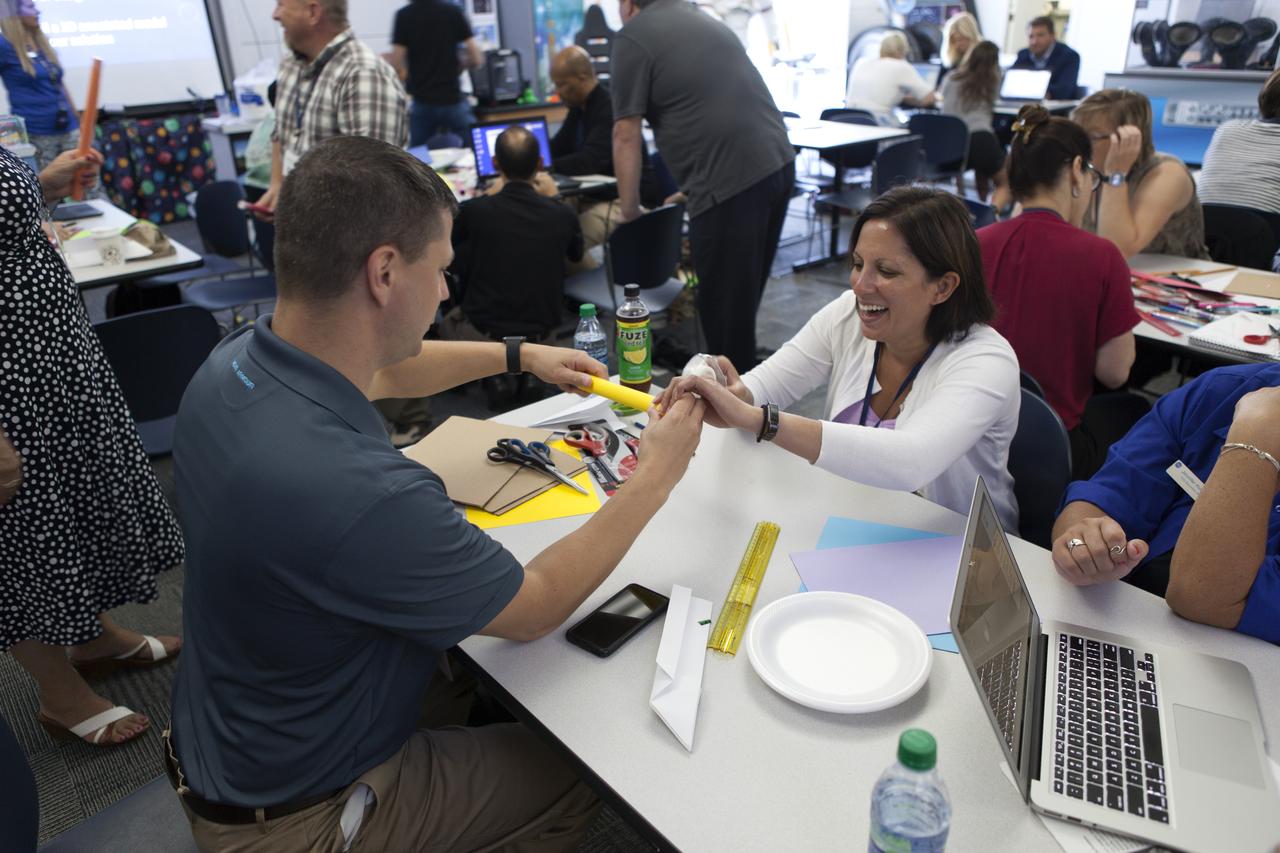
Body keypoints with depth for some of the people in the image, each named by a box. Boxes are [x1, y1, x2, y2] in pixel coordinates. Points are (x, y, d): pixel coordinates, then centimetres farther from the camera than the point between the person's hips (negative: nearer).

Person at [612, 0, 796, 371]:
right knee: (741, 295, 20)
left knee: (723, 304, 2)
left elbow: (626, 136, -2)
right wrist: (692, 188, 39)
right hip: (778, 162, 9)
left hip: (731, 180, -9)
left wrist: (629, 210, 9)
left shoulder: (633, 36, 1)